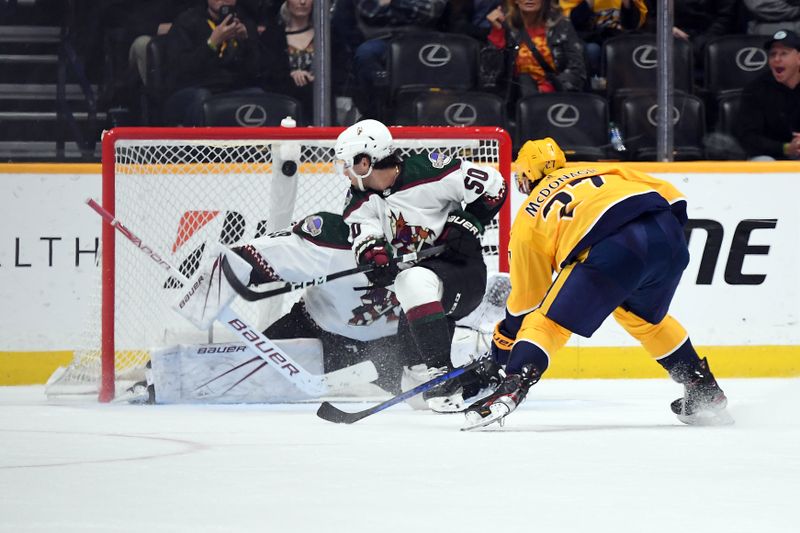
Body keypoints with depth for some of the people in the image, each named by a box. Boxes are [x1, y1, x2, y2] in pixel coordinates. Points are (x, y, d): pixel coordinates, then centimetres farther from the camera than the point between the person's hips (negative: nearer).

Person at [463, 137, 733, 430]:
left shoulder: (528, 218, 25)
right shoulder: (598, 170, 36)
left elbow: (526, 295, 27)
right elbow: (664, 191, 24)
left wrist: (504, 341, 39)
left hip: (613, 248, -5)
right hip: (668, 234, 5)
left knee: (547, 321, 6)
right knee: (644, 317, 32)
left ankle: (511, 389, -15)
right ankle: (705, 392, 36)